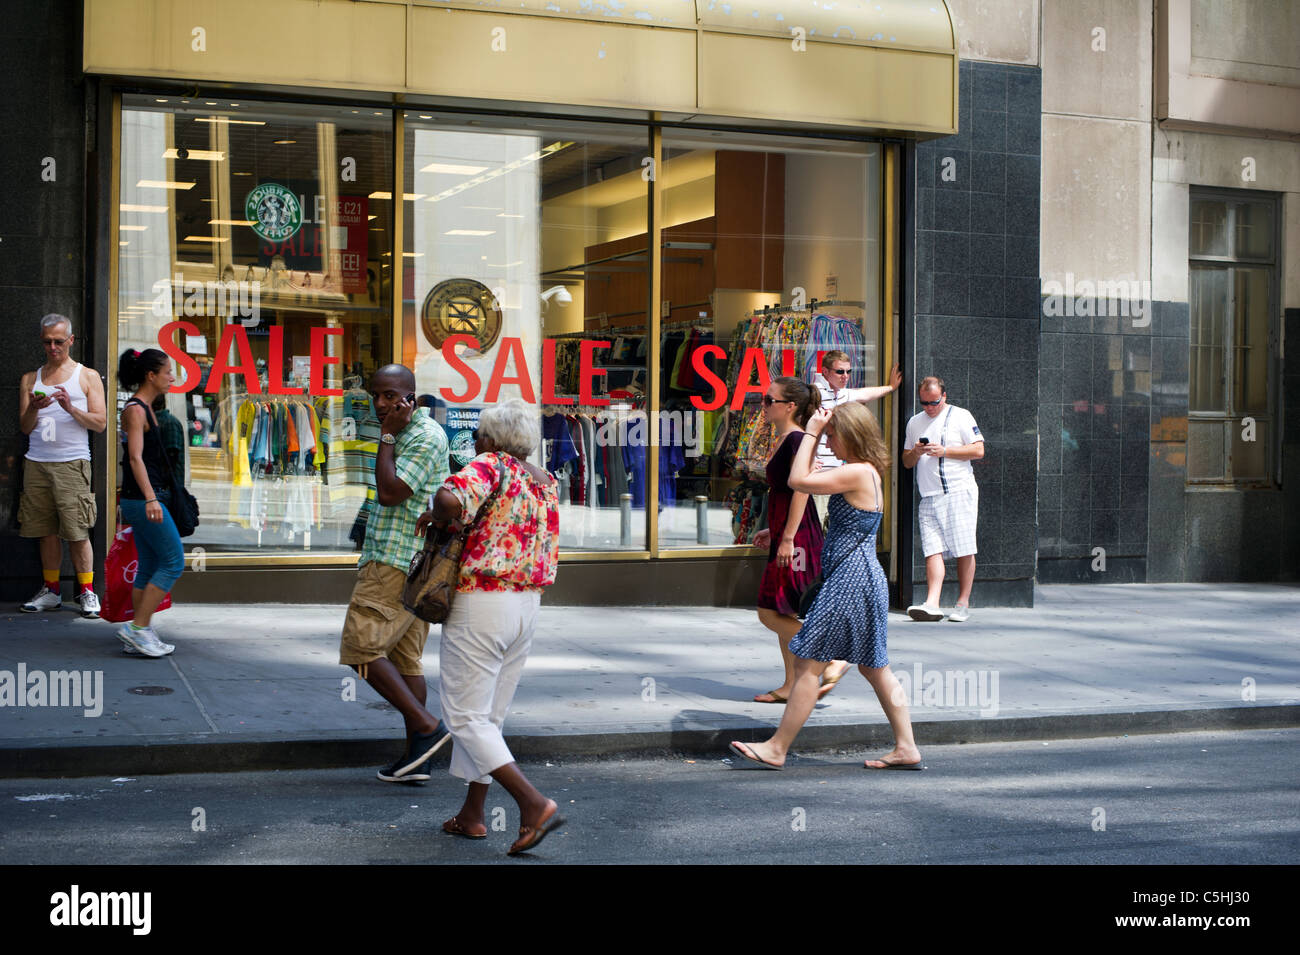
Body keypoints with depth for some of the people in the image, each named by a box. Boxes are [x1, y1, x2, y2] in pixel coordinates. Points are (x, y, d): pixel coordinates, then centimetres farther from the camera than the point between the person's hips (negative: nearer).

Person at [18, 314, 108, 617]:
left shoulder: (87, 376, 9)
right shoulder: (30, 379, 17)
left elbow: (100, 422, 2)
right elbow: (25, 427, 12)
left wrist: (71, 408, -14)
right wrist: (34, 409, -9)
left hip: (72, 463, -3)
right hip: (36, 463, 3)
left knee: (77, 532, -8)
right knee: (46, 531, 4)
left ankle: (86, 591, -1)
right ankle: (50, 591, 12)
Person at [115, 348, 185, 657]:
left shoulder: (144, 409, 17)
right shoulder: (135, 409, -13)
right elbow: (135, 458, -21)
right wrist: (150, 498, -30)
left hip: (143, 500, 10)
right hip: (143, 499, -10)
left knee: (149, 568, 10)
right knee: (173, 561, -7)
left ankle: (139, 637, 13)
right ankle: (137, 627, -6)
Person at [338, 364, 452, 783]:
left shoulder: (425, 436, -12)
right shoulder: (403, 435, 20)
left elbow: (389, 493, -20)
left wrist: (386, 436, -14)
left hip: (396, 561, -10)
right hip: (409, 564, 10)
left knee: (362, 649, -10)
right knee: (405, 658, 8)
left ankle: (426, 726, -12)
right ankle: (415, 757, 8)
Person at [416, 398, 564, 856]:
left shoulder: (489, 466, -11)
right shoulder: (546, 483, 12)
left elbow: (450, 498, -33)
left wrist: (438, 516, -11)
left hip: (479, 605, -8)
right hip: (527, 605, 8)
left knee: (466, 717, -2)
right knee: (489, 715, 18)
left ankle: (534, 803, -12)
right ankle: (472, 814, 24)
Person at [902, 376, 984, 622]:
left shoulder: (960, 416, 4)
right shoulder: (915, 422, 18)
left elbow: (978, 450, -3)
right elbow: (906, 462, 22)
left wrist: (944, 450, -11)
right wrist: (916, 452, -1)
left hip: (959, 492, -4)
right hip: (929, 497, 4)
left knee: (964, 551, -4)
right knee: (932, 550, -7)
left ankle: (963, 603, 3)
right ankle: (932, 604, -15)